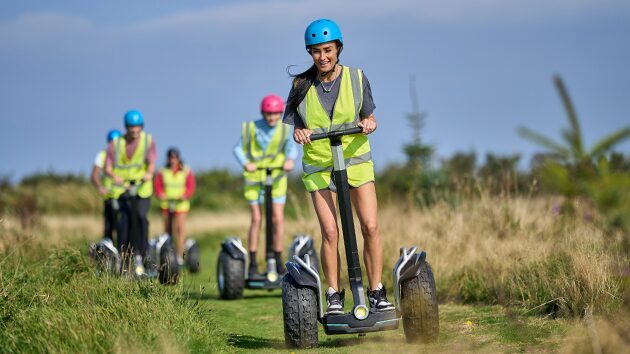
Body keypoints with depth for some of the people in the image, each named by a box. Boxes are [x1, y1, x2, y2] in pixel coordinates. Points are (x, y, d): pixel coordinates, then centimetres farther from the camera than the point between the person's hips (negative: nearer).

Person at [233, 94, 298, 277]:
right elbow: (239, 148, -8)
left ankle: (278, 261, 6)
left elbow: (291, 146, -11)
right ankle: (252, 263, 2)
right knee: (256, 219, -4)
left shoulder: (284, 130, -2)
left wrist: (290, 159, -34)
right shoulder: (251, 128, -6)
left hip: (276, 178, 1)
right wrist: (245, 163, -28)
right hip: (255, 178, -1)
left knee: (278, 219, -4)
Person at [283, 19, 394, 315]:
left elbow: (369, 116, 7)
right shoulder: (301, 85, -1)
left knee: (370, 227, -7)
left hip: (356, 159, 1)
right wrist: (299, 133, -21)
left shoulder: (356, 78, -1)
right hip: (319, 165, -1)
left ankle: (376, 292, 4)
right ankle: (334, 295, 6)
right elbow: (296, 127, 3)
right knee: (330, 232, -7)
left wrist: (369, 123, -16)